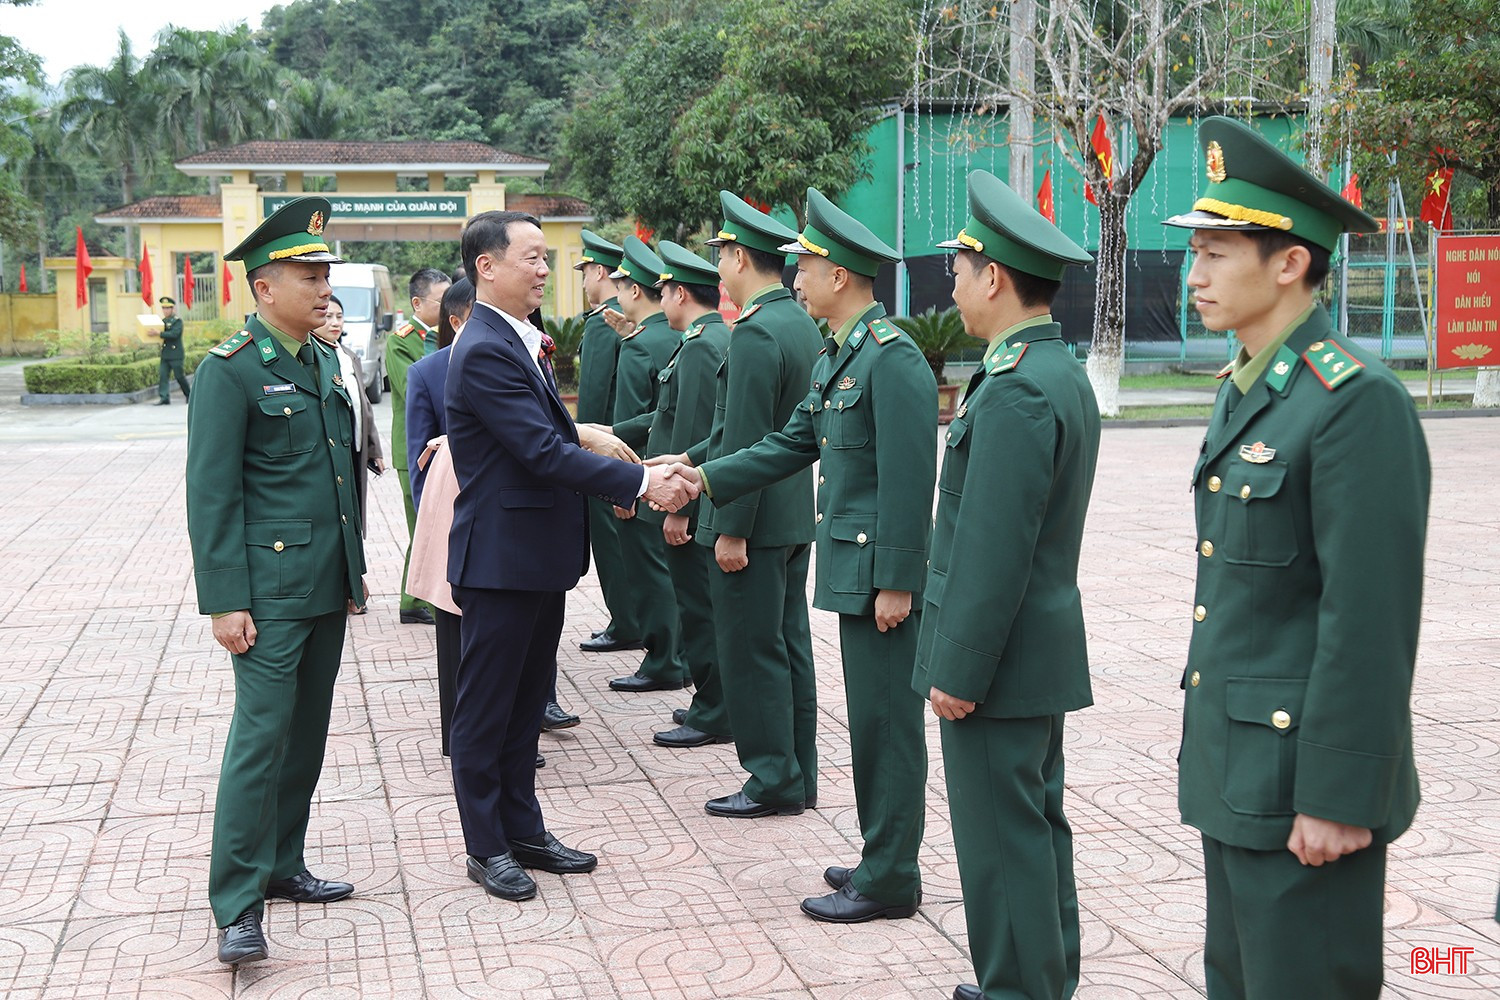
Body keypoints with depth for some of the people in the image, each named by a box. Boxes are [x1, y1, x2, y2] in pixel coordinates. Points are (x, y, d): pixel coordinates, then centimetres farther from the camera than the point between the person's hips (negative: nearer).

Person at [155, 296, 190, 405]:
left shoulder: (177, 320, -8)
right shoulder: (163, 321, 14)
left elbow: (174, 334, -22)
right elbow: (162, 336, 18)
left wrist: (159, 334, -27)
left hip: (176, 354, -7)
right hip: (165, 354, 7)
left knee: (179, 375, 0)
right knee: (162, 375, -3)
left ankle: (188, 395, 17)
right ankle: (164, 398, -5)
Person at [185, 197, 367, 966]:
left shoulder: (325, 362, 12)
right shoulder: (230, 371, -11)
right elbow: (212, 494, -13)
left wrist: (355, 566, 17)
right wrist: (225, 601, -16)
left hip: (328, 585, 8)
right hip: (270, 589, -7)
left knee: (307, 732, 13)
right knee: (262, 736, -7)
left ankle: (282, 865, 26)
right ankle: (238, 907, -1)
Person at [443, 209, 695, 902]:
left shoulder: (517, 343, 13)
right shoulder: (485, 351, -20)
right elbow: (544, 451, -25)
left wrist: (617, 481, 4)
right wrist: (638, 481, -23)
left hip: (539, 558, 10)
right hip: (501, 558, -10)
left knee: (525, 703, 18)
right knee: (485, 708, 5)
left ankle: (524, 831, 29)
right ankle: (486, 848, 16)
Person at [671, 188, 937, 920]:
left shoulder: (893, 359, -17)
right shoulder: (835, 357, 13)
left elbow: (909, 480, -21)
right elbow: (794, 443, 18)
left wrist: (896, 583, -21)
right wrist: (706, 478, 11)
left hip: (882, 574, -10)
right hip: (851, 568, 10)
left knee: (887, 722, -1)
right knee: (871, 719, 16)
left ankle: (889, 881, 8)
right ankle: (882, 856, 28)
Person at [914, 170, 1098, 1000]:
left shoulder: (1016, 392, -22)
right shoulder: (1060, 371, 10)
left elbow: (993, 552, -23)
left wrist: (959, 672, -19)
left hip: (999, 659, -10)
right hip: (1043, 650, 10)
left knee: (1002, 841, 0)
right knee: (1036, 824, 19)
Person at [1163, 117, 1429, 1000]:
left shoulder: (1357, 401, -19)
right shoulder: (1246, 391, 11)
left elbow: (1372, 619, -21)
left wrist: (1339, 798, -20)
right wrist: (1210, 744, 18)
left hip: (1304, 775, -9)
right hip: (1235, 766, 9)